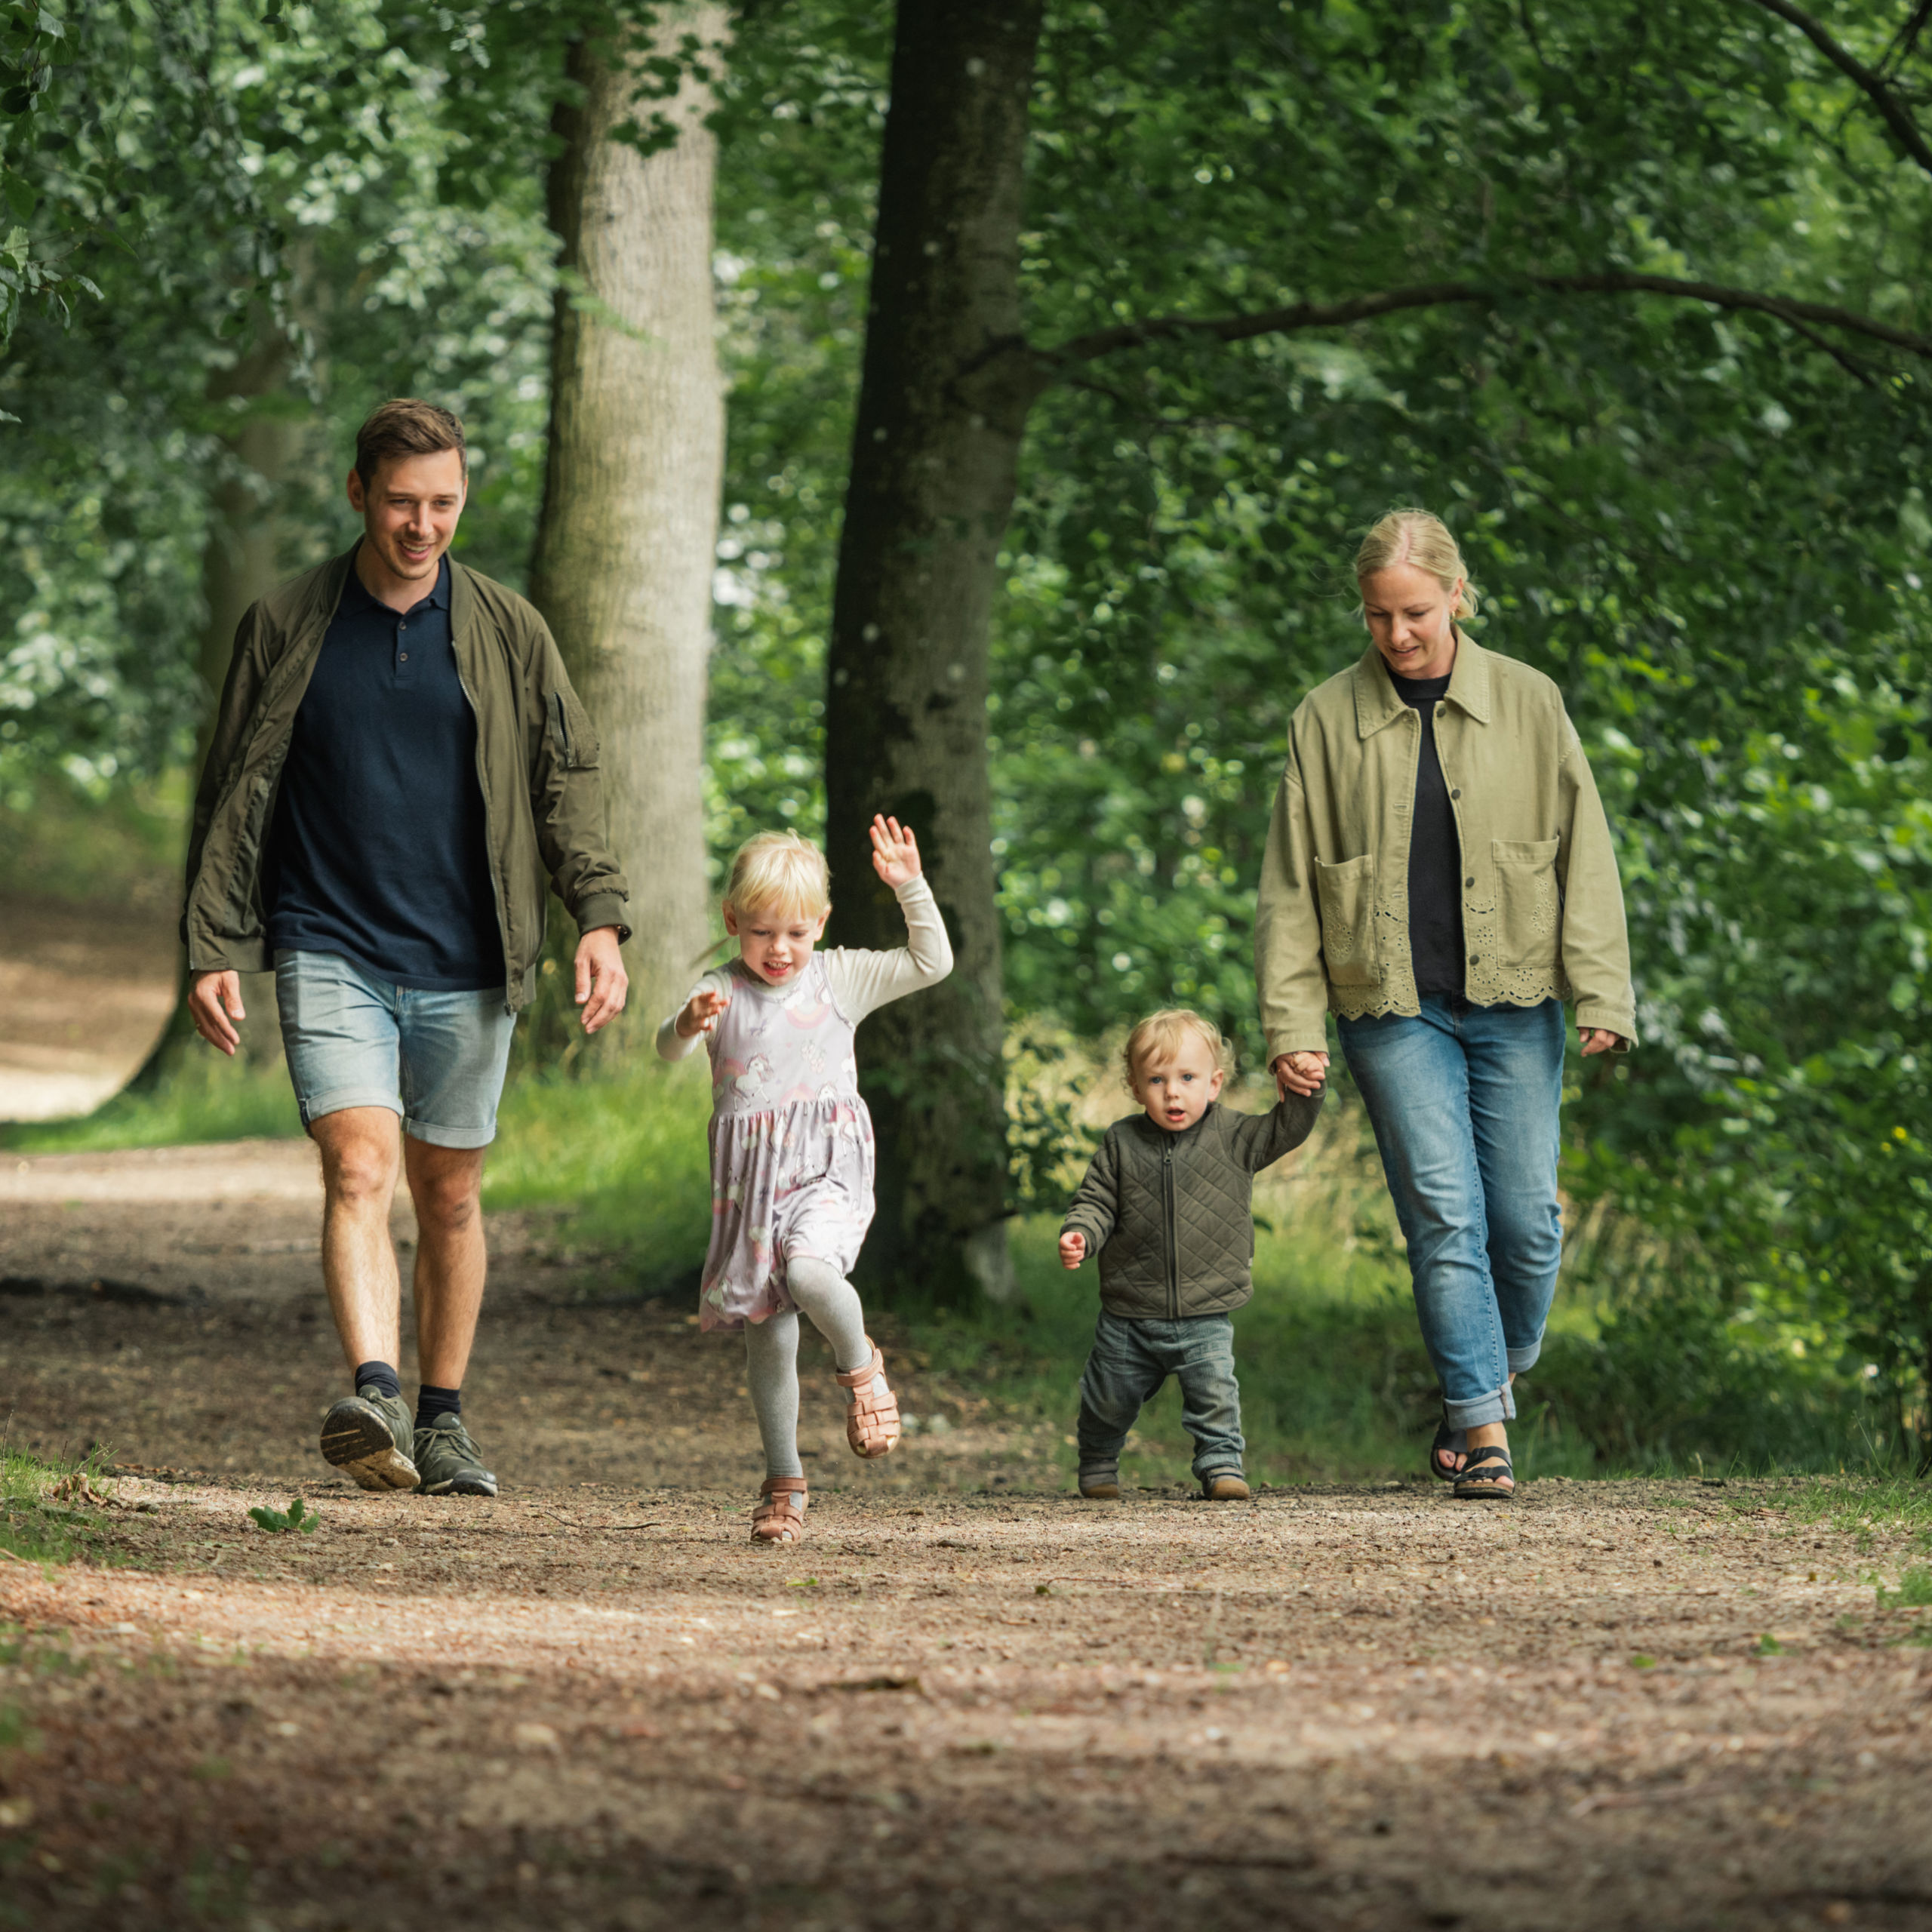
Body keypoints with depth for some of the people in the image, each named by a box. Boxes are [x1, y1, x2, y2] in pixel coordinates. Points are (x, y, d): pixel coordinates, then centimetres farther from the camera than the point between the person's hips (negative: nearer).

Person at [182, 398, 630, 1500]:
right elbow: (235, 796, 8)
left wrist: (600, 917, -7)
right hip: (330, 953, -2)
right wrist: (213, 948, 4)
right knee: (361, 1170, -19)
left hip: (466, 966, 2)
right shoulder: (286, 629, 4)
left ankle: (443, 1419, 23)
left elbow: (568, 781, 7)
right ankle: (373, 1397, -33)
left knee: (450, 1194, 10)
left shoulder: (509, 632, 5)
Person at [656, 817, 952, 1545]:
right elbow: (667, 1048, -13)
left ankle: (860, 1365, -1)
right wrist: (690, 1024, -36)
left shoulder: (840, 978, 6)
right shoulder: (721, 992, 3)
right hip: (749, 1178, 2)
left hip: (826, 1171, -2)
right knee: (768, 1335, 2)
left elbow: (931, 963, 4)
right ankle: (784, 1484, 14)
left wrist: (910, 888, -7)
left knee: (811, 1272, -32)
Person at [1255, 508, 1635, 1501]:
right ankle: (1484, 1428, -6)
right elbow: (1290, 884, 5)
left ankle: (1494, 1374, 25)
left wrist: (1601, 996, -3)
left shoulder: (1526, 702, 4)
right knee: (1443, 1214, -9)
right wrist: (1291, 1024, -2)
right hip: (1394, 1008, -1)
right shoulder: (1328, 719, 3)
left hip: (1513, 1001, 1)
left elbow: (1583, 853, 4)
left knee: (1527, 1218, -1)